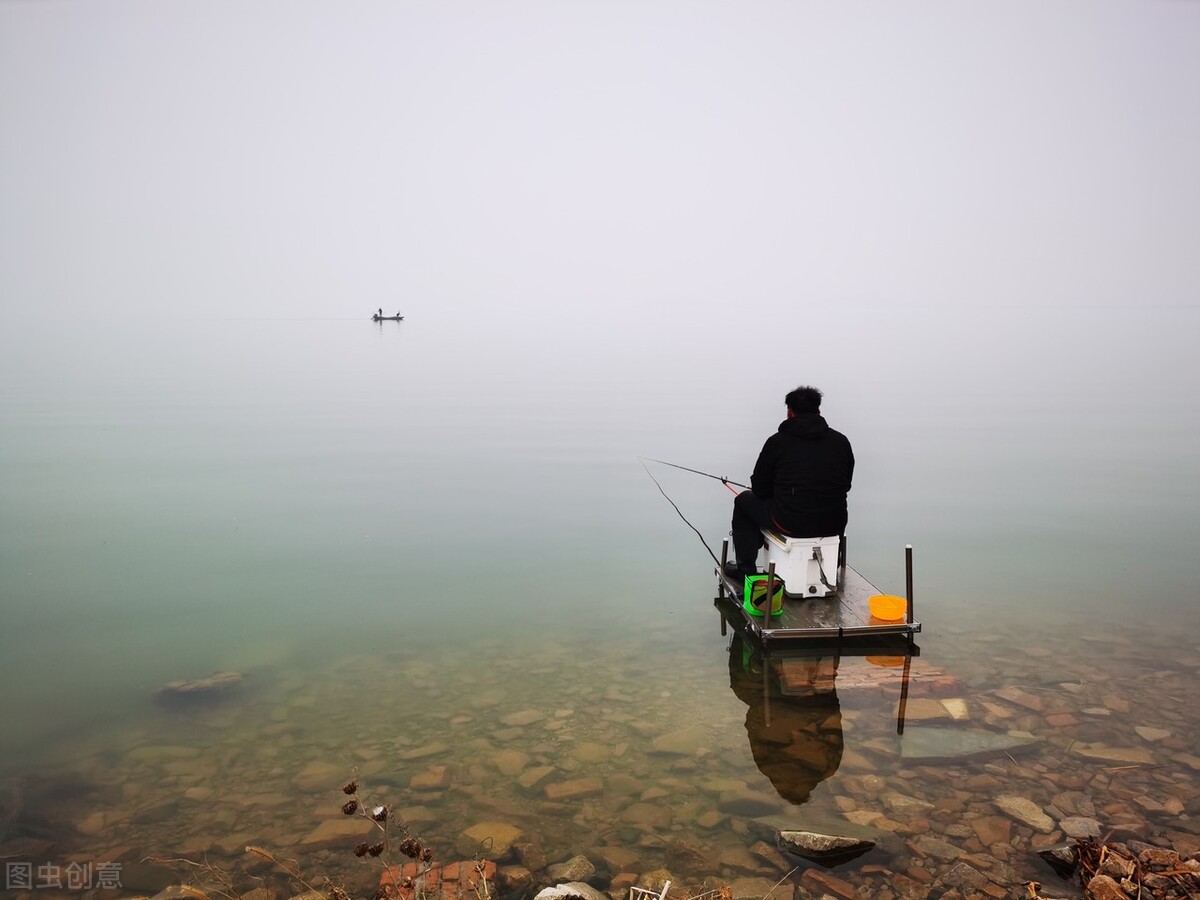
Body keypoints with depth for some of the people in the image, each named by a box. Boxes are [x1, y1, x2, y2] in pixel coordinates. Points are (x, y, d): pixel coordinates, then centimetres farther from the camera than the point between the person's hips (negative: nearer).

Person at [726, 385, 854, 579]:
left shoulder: (778, 441, -3)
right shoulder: (841, 441, 6)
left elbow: (760, 490, 3)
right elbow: (846, 485, 15)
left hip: (791, 524, -4)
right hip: (834, 525, 4)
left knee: (744, 500, 23)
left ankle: (746, 568, 25)